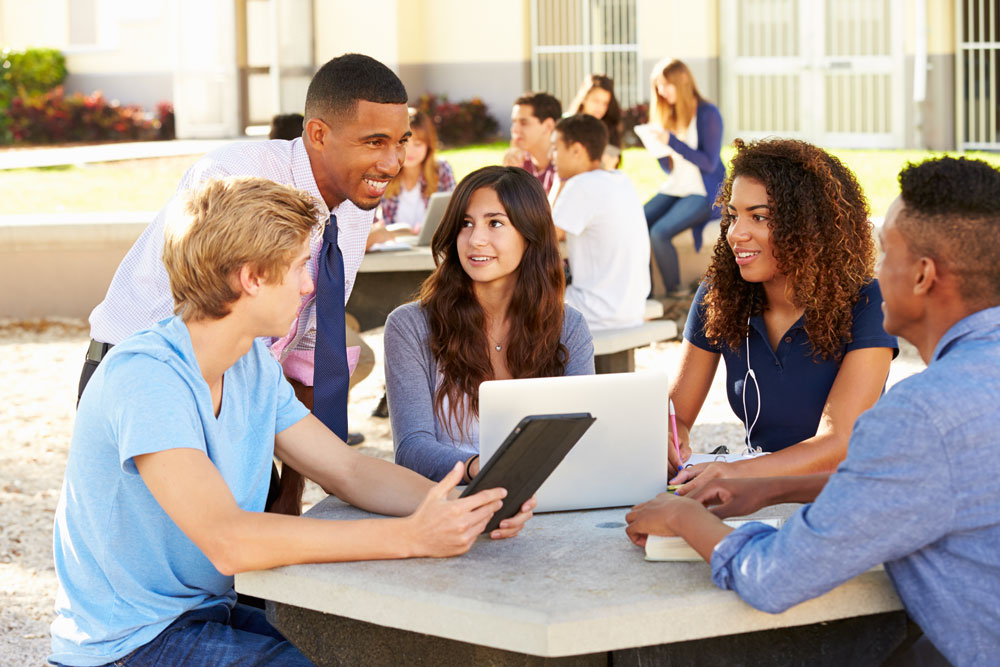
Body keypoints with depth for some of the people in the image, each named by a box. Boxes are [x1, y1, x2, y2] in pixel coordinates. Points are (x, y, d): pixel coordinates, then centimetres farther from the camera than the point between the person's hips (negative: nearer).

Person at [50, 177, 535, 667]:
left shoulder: (254, 365, 6)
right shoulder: (143, 377, -23)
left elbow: (348, 470, 7)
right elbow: (227, 541, -32)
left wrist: (464, 509, -12)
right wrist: (409, 537, -34)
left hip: (213, 612, 8)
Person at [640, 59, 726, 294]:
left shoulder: (708, 114, -9)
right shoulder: (670, 116, 13)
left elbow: (709, 163, -15)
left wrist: (672, 141, -21)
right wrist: (656, 144, -3)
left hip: (704, 194, -7)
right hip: (674, 189, 7)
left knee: (659, 232, -28)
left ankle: (675, 293, -16)